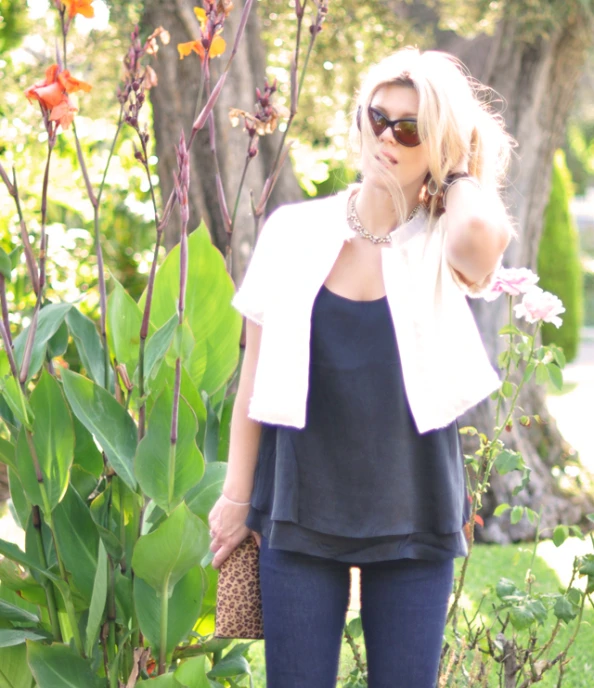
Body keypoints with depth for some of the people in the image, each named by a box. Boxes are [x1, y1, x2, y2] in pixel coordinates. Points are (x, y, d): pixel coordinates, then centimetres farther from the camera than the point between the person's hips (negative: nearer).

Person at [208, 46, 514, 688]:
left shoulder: (440, 248, -4)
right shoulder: (297, 232, 1)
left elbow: (483, 232, -30)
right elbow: (256, 372, 6)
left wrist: (461, 173, -9)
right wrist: (237, 494, 6)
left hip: (410, 513, -1)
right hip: (300, 508, 1)